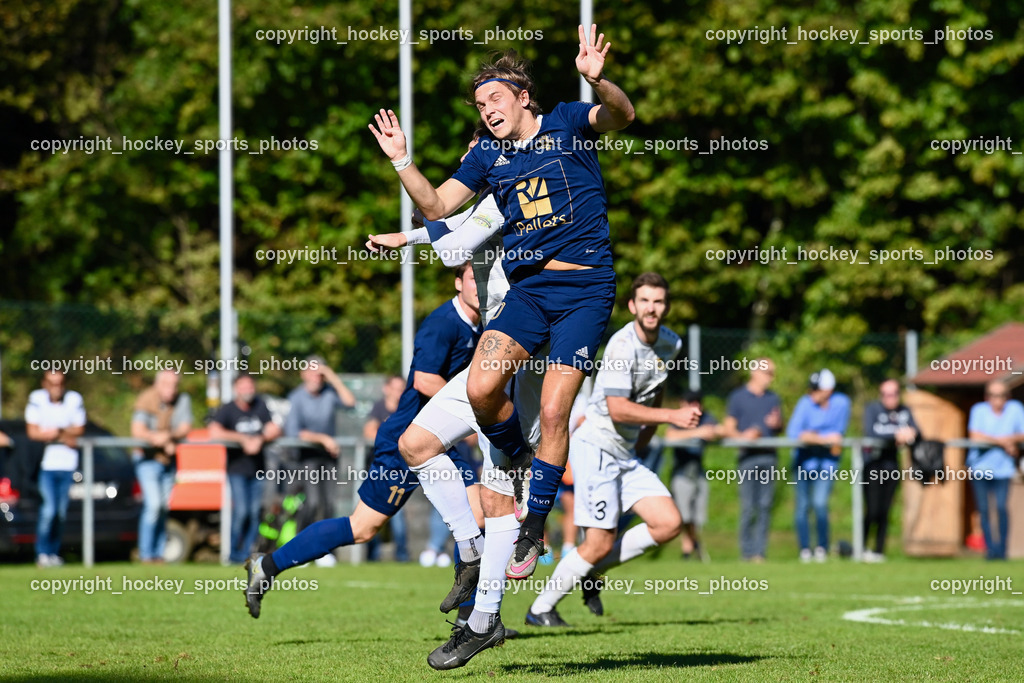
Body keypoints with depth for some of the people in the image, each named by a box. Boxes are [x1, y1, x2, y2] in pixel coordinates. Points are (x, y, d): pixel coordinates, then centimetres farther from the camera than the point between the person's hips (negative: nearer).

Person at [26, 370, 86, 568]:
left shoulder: (75, 400, -3)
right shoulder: (37, 398, -7)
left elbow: (79, 430, 1)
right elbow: (32, 432, -6)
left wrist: (52, 433, -13)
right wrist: (64, 436, -13)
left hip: (67, 465, 2)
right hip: (46, 464, -2)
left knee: (61, 512, 5)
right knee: (49, 509, -13)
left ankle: (54, 552, 18)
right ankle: (42, 553, -1)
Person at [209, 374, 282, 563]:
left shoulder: (260, 407, 5)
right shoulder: (227, 410, -6)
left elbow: (274, 430, 0)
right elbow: (215, 432, -21)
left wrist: (260, 439, -20)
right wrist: (243, 439, -21)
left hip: (258, 468, 4)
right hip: (237, 468, -4)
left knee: (255, 512, 1)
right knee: (241, 511, -13)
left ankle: (247, 553, 8)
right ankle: (234, 553, 1)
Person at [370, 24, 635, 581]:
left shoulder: (567, 123, 0)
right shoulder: (488, 154, 13)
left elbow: (620, 116, -19)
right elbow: (437, 206, 13)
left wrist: (598, 82, -41)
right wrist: (402, 162, -2)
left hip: (585, 289, -4)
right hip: (526, 288, 4)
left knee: (554, 410, -12)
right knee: (481, 389, -16)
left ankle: (532, 533, 0)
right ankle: (520, 460, 15)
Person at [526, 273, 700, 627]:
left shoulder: (671, 344, 6)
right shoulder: (622, 345, -21)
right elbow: (617, 409, -28)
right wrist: (673, 416, -29)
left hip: (625, 454, 8)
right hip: (595, 447, -8)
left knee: (669, 524, -2)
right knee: (600, 544, -9)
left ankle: (590, 572, 13)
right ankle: (540, 609, 8)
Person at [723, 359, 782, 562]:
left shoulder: (773, 398, 17)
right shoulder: (738, 397, 5)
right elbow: (728, 429, 2)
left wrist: (776, 423, -2)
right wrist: (742, 436, -17)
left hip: (768, 456, 3)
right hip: (748, 457, -3)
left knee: (765, 505, -1)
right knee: (749, 507, -6)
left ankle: (760, 551, 0)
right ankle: (747, 551, 1)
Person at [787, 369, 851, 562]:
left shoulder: (841, 403, -5)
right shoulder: (806, 403, -11)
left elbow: (839, 432, -2)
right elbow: (792, 432, -20)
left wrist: (814, 436, -13)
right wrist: (824, 439, -19)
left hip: (828, 460, 0)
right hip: (805, 459, 0)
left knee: (820, 503, -12)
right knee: (803, 505, 0)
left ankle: (822, 547, 5)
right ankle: (805, 550, 12)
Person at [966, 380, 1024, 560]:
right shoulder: (979, 410, -3)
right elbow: (975, 437, -15)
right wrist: (1003, 441, -12)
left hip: (1002, 467, 0)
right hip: (980, 466, 0)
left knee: (1002, 508, -12)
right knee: (984, 510, 0)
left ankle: (1001, 550, -2)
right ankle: (990, 549, 9)